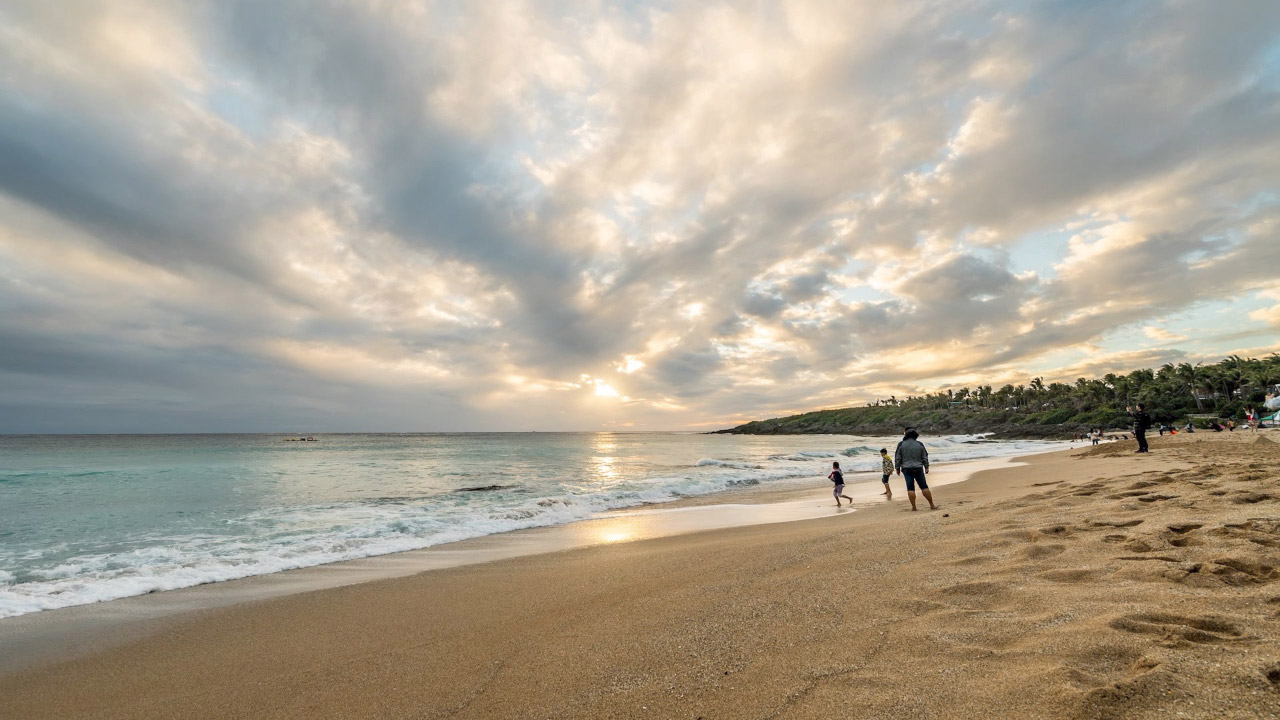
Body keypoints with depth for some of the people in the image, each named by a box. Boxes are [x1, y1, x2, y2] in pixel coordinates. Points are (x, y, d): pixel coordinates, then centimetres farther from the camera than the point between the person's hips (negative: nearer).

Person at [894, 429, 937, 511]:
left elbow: (897, 458, -1)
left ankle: (913, 506, -1)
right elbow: (925, 457, 5)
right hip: (918, 468, 1)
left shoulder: (901, 444, -3)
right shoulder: (919, 444, 0)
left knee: (910, 488, 0)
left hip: (906, 469, -1)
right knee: (924, 487, 8)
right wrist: (926, 467, 15)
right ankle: (932, 505, 12)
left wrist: (897, 468, 7)